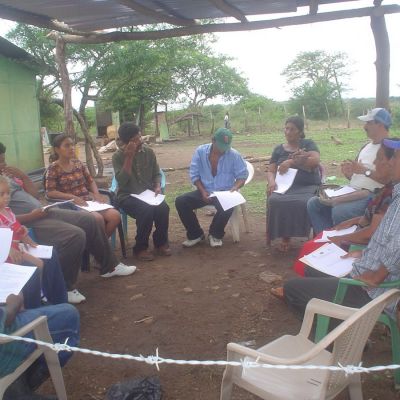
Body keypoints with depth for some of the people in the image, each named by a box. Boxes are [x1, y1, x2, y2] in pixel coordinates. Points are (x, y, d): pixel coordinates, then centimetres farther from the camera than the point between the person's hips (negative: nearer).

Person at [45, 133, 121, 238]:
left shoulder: (78, 163, 15)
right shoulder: (53, 168, -2)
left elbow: (90, 181, 19)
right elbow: (50, 192, -10)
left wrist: (96, 194, -2)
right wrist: (72, 197, -21)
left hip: (88, 201, 6)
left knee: (115, 216, -18)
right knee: (97, 218, -33)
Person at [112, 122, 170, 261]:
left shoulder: (148, 152, 2)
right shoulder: (118, 156, -8)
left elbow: (156, 173, 12)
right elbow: (121, 181, -20)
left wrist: (157, 186, -9)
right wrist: (129, 157, -22)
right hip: (127, 196, -3)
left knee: (163, 208, -27)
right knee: (146, 210, -34)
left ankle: (160, 242, -2)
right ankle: (140, 247, -12)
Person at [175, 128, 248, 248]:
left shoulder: (234, 155, -8)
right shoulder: (200, 151, -5)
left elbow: (242, 175, 0)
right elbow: (194, 174, -1)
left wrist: (235, 188, -20)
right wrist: (202, 191, -14)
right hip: (204, 192, 3)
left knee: (227, 207, -37)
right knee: (180, 201, -19)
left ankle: (215, 234, -4)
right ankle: (195, 234, 0)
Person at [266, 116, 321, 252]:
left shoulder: (308, 143, 13)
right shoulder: (279, 149, 19)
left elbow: (315, 161, -6)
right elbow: (270, 171, 12)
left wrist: (292, 161, -14)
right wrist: (271, 181, -12)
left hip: (307, 186, -2)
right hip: (286, 186, 2)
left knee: (302, 203, -37)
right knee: (275, 201, -32)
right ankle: (285, 236, -17)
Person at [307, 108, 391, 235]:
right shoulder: (366, 146, 20)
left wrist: (365, 171, -25)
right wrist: (349, 172, -1)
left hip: (373, 196, -9)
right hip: (352, 192, 9)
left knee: (339, 211, -33)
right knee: (313, 203, -3)